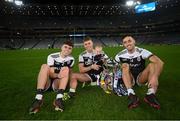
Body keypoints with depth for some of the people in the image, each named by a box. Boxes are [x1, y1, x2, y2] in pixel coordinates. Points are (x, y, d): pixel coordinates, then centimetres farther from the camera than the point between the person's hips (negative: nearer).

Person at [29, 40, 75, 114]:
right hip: (47, 82, -1)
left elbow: (69, 72, 8)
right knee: (44, 66, -25)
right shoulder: (52, 56, -3)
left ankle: (59, 98, -39)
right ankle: (38, 98, -40)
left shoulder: (71, 59, 6)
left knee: (66, 69, -22)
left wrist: (65, 75, -13)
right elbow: (49, 72, -14)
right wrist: (58, 75, -32)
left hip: (58, 82, 1)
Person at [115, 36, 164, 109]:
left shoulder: (142, 52, -14)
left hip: (140, 78, 0)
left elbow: (160, 62, -27)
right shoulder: (120, 55, -8)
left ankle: (151, 94, -37)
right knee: (125, 65, -26)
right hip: (129, 79, 0)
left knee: (152, 65, -22)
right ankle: (131, 94, -40)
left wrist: (154, 77, -44)